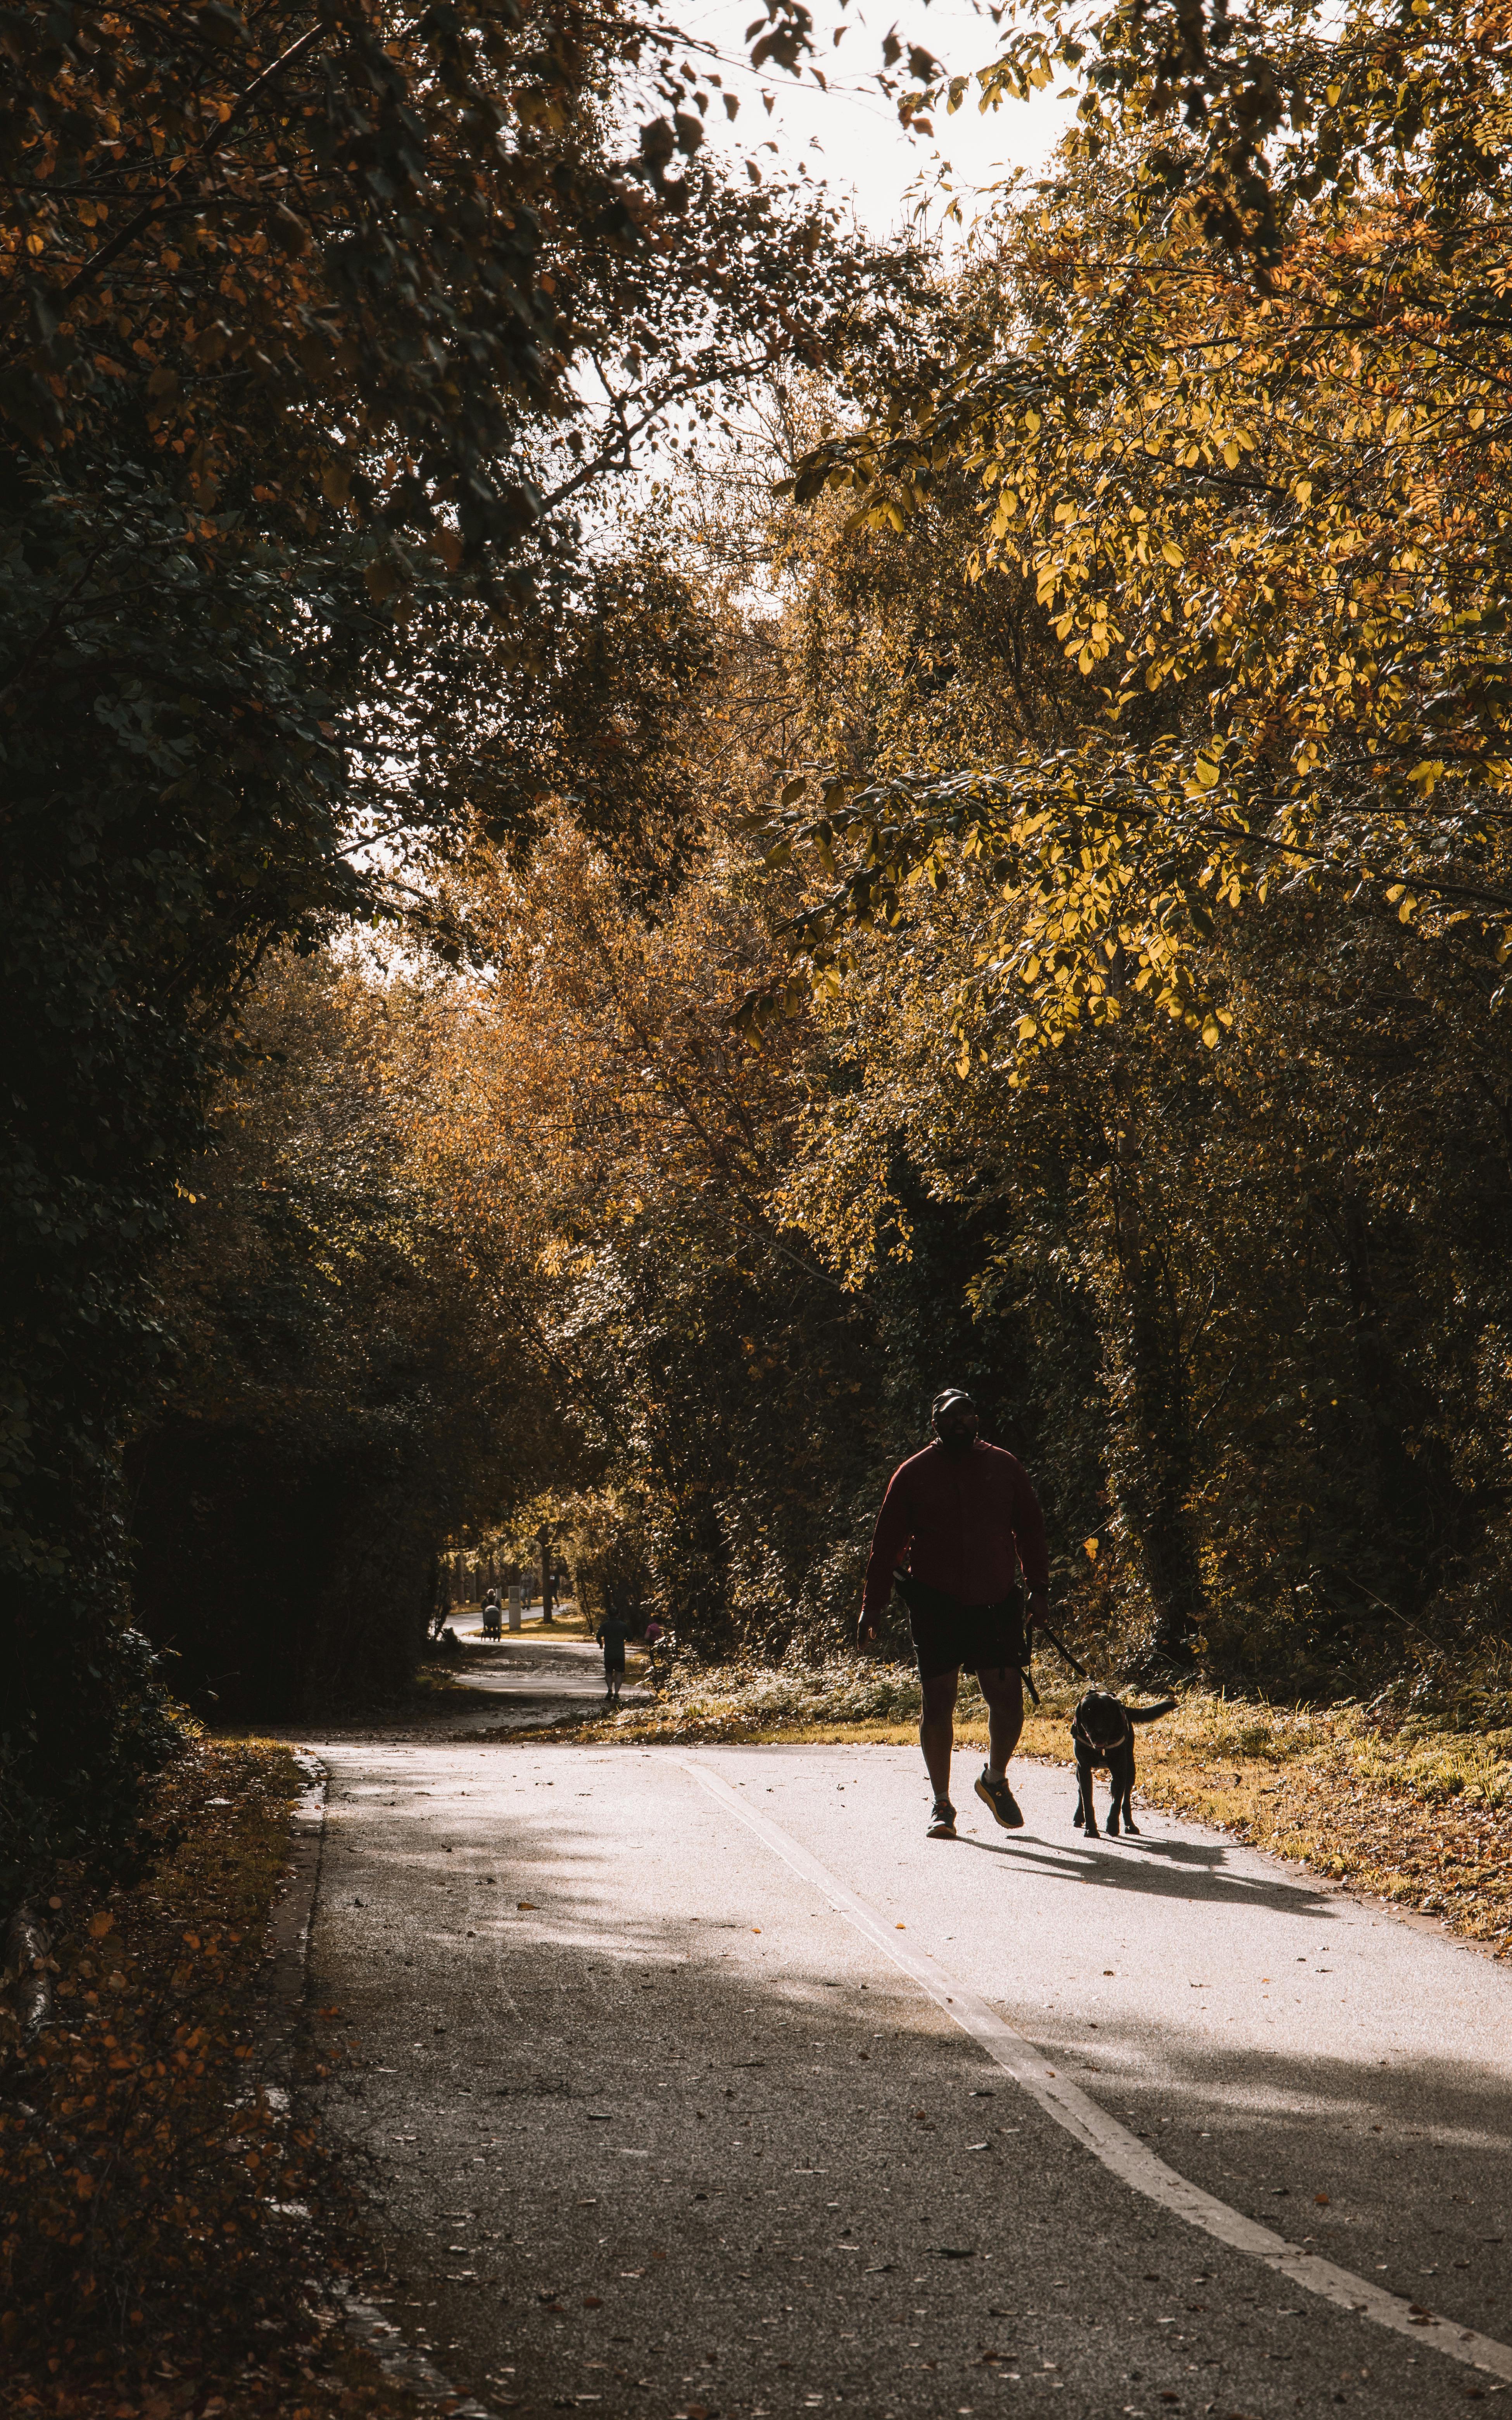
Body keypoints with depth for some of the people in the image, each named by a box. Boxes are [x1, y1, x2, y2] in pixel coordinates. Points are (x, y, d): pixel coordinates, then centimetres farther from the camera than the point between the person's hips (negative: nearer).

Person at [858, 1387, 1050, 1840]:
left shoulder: (1004, 1467, 8)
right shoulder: (913, 1475, 3)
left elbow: (1030, 1529, 13)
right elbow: (887, 1544, 5)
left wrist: (1039, 1589, 5)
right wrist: (873, 1606, 1)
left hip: (997, 1603, 1)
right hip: (935, 1606, -1)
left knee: (1008, 1701, -3)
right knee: (939, 1703, -1)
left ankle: (995, 1780, 24)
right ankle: (942, 1804, 12)